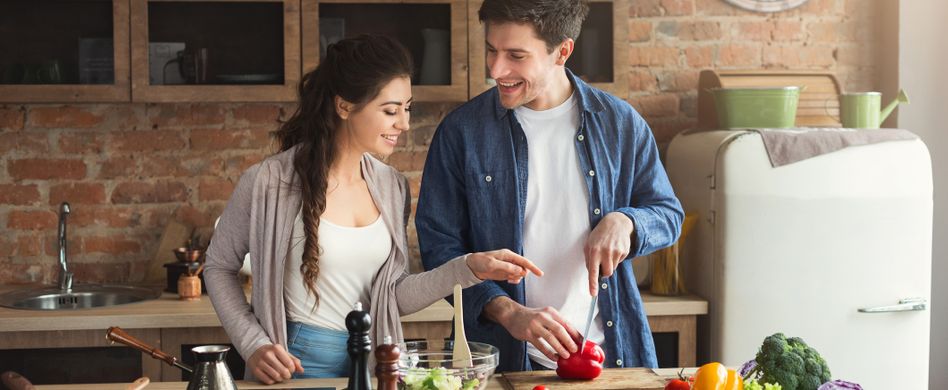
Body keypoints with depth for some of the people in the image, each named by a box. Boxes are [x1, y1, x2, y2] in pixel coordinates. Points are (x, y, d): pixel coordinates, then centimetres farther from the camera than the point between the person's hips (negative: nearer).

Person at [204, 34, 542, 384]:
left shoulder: (392, 188, 1)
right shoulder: (269, 184, -14)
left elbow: (395, 298, 2)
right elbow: (219, 266, -1)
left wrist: (469, 268, -8)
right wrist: (253, 345, -11)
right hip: (296, 364, -5)